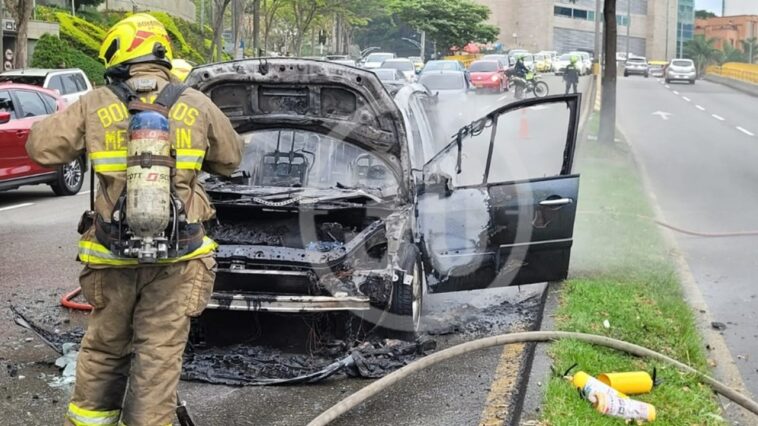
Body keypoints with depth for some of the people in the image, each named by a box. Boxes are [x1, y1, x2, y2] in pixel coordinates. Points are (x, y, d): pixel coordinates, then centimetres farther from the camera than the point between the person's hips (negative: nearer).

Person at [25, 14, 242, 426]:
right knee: (159, 353, 6)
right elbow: (230, 158, 11)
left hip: (113, 255, 1)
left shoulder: (95, 105, -4)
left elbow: (41, 147, -2)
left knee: (104, 345, 19)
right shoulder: (197, 105, -1)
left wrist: (70, 120, 15)